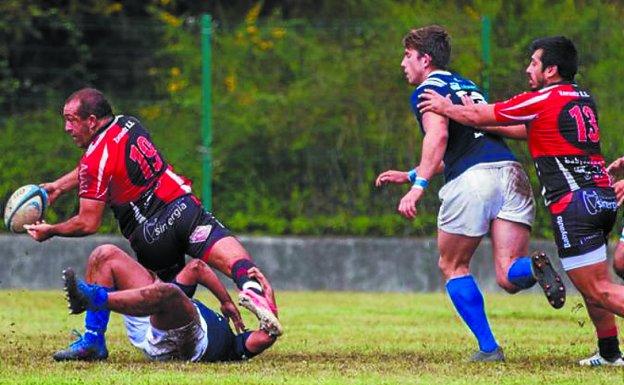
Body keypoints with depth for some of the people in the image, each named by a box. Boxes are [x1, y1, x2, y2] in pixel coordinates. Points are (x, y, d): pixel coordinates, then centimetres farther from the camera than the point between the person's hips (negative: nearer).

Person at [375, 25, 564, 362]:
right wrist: (410, 175, 45)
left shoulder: (427, 91, 5)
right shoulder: (465, 86, 31)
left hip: (472, 181, -6)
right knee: (508, 278, 0)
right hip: (511, 170, 6)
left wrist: (418, 186, -24)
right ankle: (535, 267, -35)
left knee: (452, 267, 15)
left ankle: (488, 347, 8)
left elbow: (438, 136, -16)